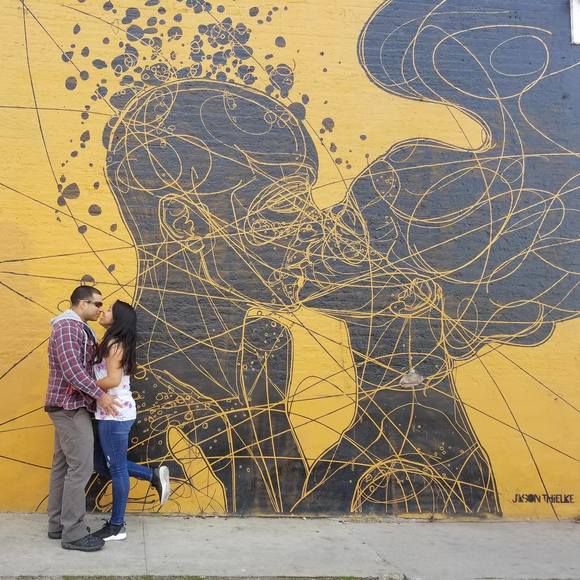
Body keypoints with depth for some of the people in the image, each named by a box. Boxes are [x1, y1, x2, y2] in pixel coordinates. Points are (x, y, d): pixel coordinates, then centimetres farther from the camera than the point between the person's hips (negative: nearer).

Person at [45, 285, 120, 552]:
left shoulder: (77, 329, 18)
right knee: (80, 466, -10)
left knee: (63, 465, 12)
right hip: (71, 406, -10)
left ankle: (58, 525, 17)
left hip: (68, 406, 10)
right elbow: (71, 368, -23)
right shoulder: (68, 326, -14)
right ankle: (73, 533, -6)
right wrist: (99, 394, -19)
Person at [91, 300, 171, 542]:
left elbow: (113, 380, -22)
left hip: (115, 414, -10)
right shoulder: (115, 343, 15)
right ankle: (154, 475, 20)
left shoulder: (114, 344, -13)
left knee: (116, 468, 0)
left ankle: (116, 526, 9)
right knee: (102, 463, 17)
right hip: (111, 412, 10)